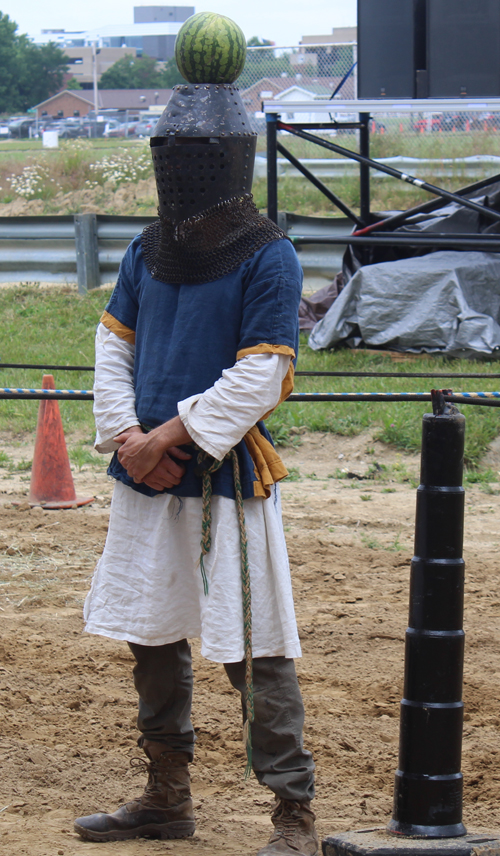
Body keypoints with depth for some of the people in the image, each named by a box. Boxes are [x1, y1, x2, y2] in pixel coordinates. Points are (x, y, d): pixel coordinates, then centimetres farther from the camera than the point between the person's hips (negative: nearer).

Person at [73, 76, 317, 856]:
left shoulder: (267, 258, -9)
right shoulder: (148, 251, 11)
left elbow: (258, 380, -15)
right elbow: (113, 345, 13)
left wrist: (170, 436, -16)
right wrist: (127, 435, -4)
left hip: (226, 477, -7)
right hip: (147, 475, 7)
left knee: (255, 650, -7)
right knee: (151, 634, 14)